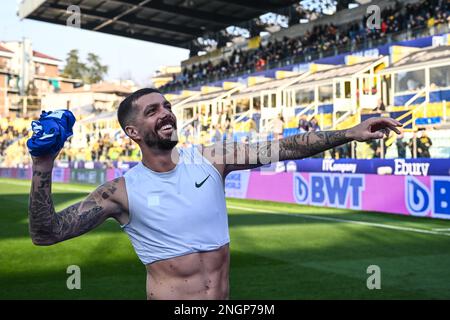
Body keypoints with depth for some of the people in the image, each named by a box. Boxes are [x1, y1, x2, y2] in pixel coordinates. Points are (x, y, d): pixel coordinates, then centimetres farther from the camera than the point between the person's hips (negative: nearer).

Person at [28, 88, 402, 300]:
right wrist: (43, 168, -26)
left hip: (224, 300, 3)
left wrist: (350, 133, -12)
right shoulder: (123, 191, -9)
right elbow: (45, 233, -13)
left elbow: (281, 149, -5)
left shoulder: (210, 159, -1)